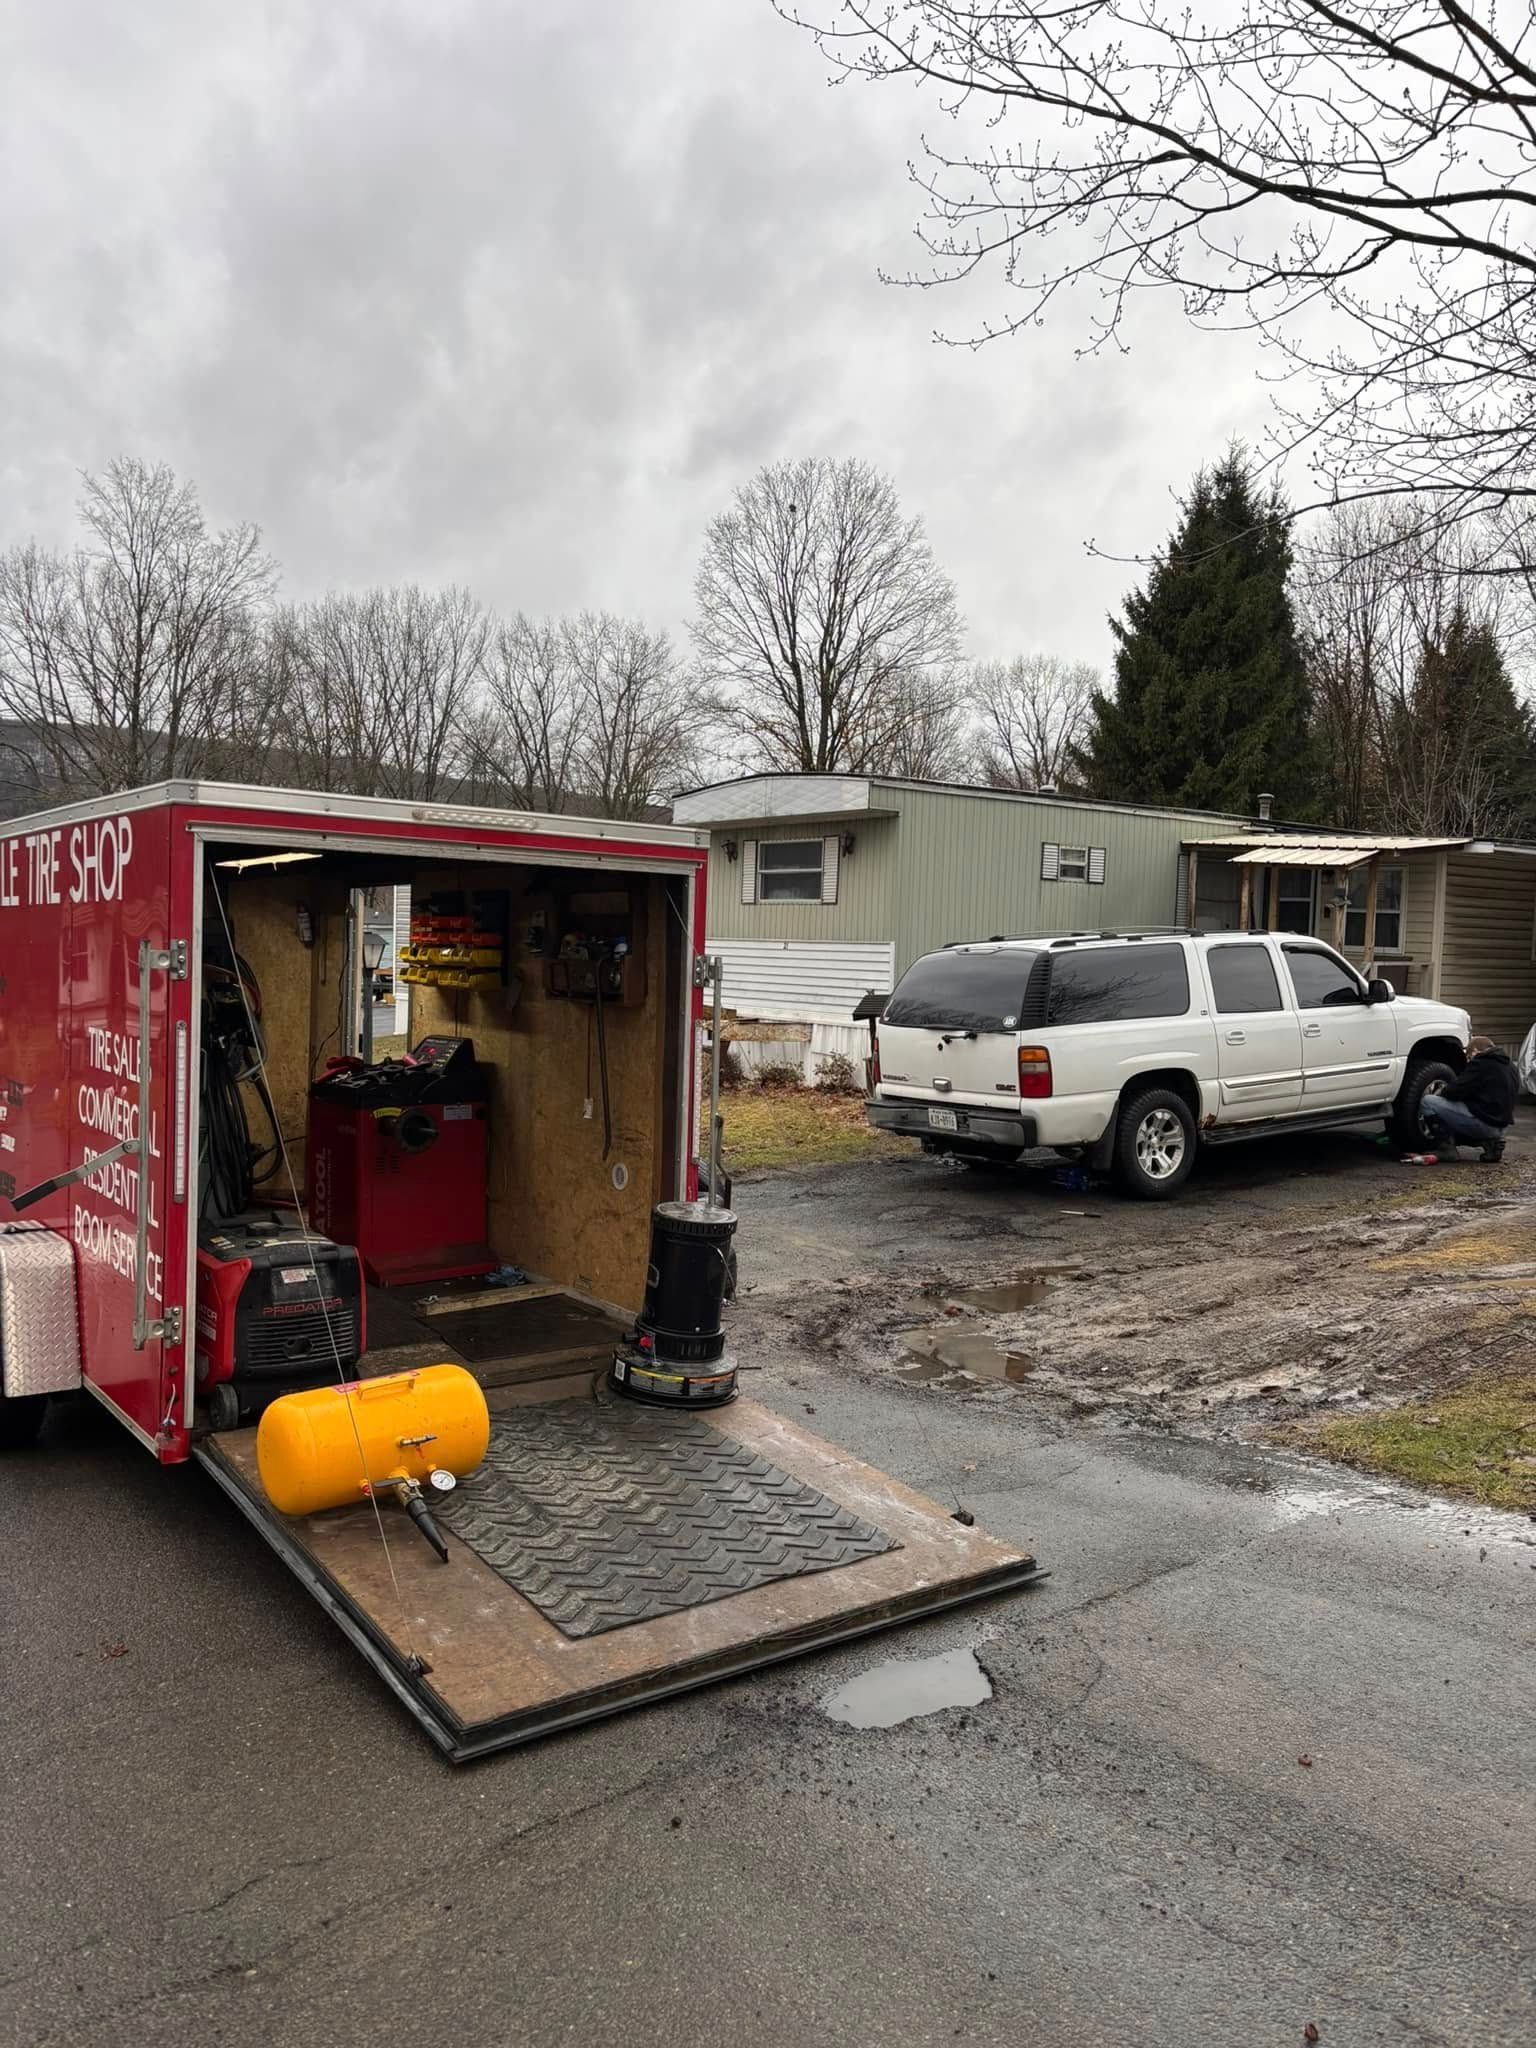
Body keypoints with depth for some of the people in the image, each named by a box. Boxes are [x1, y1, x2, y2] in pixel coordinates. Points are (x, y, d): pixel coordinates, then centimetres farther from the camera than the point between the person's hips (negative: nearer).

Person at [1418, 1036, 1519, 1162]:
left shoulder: (1481, 1063, -10)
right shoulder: (1511, 1066, 18)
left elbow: (1455, 1091, -13)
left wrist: (1441, 1092, 9)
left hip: (1483, 1122, -9)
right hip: (1502, 1127, 9)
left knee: (1427, 1101, -9)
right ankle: (1490, 1141, 11)